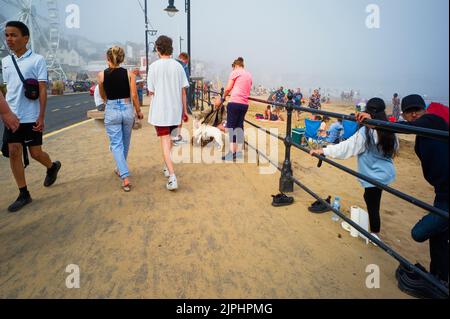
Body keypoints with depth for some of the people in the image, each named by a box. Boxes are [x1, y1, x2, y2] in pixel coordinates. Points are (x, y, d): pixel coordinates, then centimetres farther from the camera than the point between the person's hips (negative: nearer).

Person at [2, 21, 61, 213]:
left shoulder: (37, 60, -7)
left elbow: (42, 90, -10)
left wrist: (41, 117, -14)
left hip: (31, 117, -5)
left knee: (35, 153, 2)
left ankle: (52, 167, 37)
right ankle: (23, 194, 11)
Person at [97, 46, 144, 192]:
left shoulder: (102, 75, -2)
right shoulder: (129, 74, -4)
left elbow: (103, 96, 10)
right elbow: (134, 95, -6)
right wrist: (138, 111, 7)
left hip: (111, 111, -1)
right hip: (127, 109, 2)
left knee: (116, 144, 3)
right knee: (125, 142, 20)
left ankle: (125, 178, -9)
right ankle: (120, 169, 39)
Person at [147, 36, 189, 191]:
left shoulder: (154, 66, -7)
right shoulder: (178, 66, 2)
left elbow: (151, 91, -4)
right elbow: (183, 91, 2)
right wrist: (185, 111, 10)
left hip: (160, 111, -4)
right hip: (176, 110, 4)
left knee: (165, 142, -3)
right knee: (170, 139, 21)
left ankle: (172, 177, -13)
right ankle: (168, 168, 35)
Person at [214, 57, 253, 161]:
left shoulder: (235, 72, 1)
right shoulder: (249, 75, 20)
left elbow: (228, 88, -4)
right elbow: (247, 90, 17)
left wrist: (223, 98, 9)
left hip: (235, 103, -6)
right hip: (245, 104, 6)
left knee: (231, 127, -2)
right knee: (239, 126, 12)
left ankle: (232, 153, -6)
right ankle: (239, 151, 13)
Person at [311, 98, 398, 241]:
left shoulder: (365, 133, -21)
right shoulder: (389, 131, -1)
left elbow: (346, 147, -20)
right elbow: (394, 149, 14)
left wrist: (323, 151, -16)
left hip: (375, 175, -7)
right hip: (386, 172, 7)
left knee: (373, 204, 6)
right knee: (370, 198, 23)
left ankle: (375, 234, 19)